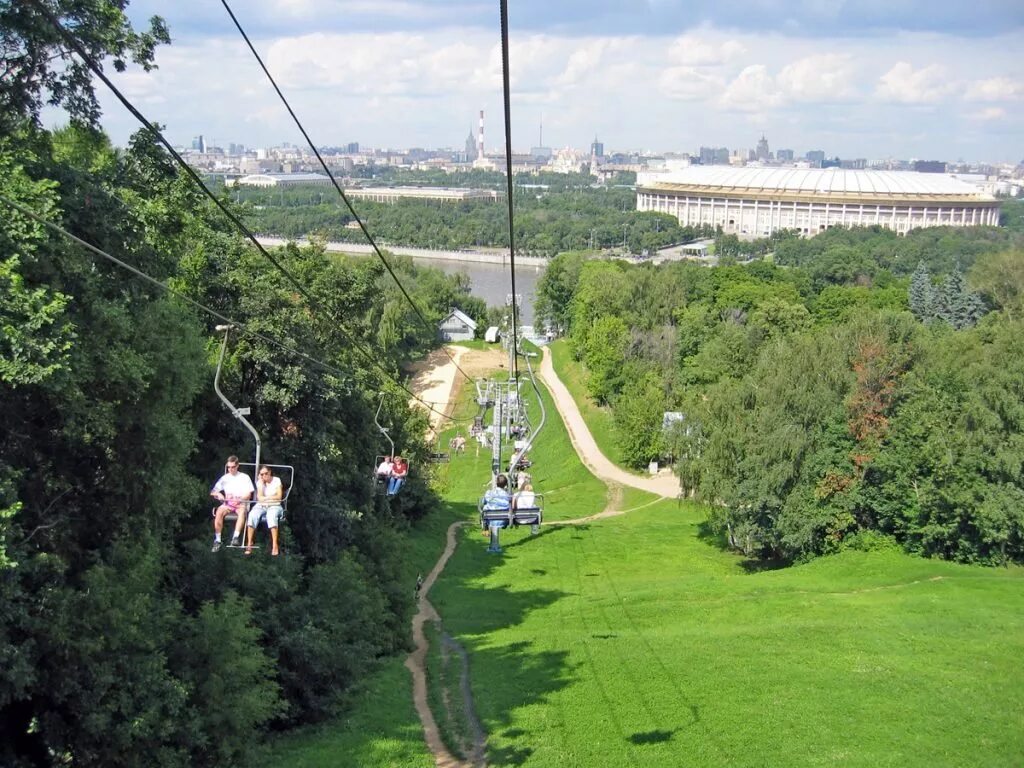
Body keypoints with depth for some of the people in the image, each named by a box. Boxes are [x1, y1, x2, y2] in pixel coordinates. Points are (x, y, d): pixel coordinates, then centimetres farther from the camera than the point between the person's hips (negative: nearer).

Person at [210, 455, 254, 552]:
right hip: (227, 504, 2)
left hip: (241, 503, -2)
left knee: (242, 511, -39)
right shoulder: (225, 478, 14)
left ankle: (236, 537, -49)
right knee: (219, 511, -32)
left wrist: (239, 500, -18)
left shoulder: (245, 477, 8)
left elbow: (248, 495, 1)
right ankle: (217, 540, -30)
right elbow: (212, 492, 15)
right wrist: (218, 494, -9)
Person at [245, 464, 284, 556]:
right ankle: (249, 544, -31)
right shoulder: (259, 482, 9)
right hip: (261, 506, 2)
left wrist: (265, 498, -7)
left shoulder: (276, 480, 4)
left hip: (274, 506, -2)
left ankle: (275, 545, -43)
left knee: (271, 515, -38)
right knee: (252, 515, -32)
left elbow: (279, 496, -6)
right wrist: (261, 482, -4)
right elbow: (259, 497, -6)